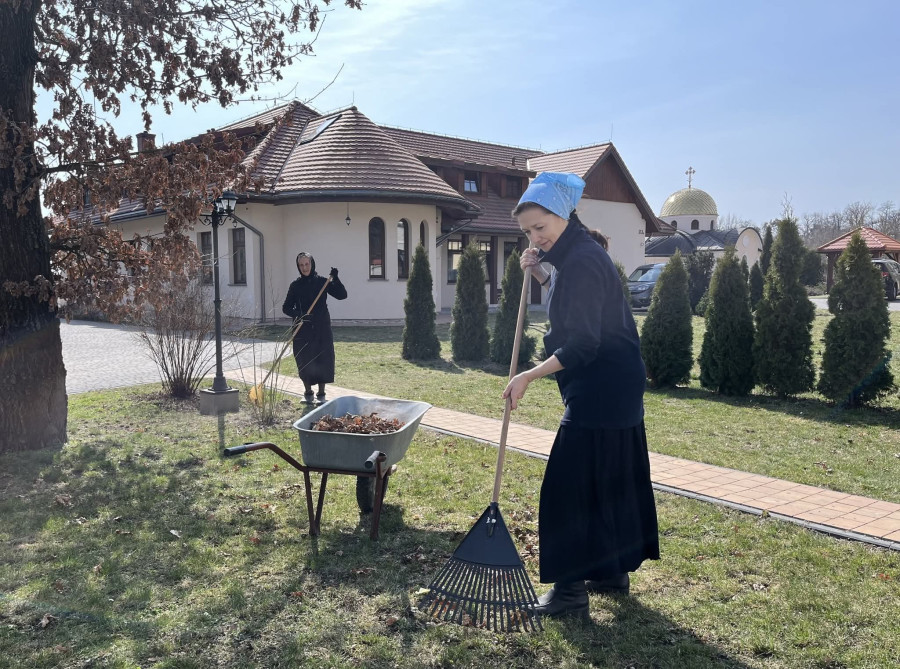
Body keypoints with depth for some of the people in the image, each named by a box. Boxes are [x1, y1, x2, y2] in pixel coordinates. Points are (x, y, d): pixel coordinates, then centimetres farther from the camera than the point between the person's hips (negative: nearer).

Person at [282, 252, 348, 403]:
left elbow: (342, 295, -4)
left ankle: (321, 393, 12)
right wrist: (298, 314, -18)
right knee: (304, 361, 3)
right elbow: (286, 307, 1)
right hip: (303, 330, 0)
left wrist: (335, 279, -18)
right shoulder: (296, 285, 3)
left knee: (323, 360, -1)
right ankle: (308, 393, 21)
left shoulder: (322, 282, 2)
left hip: (322, 328, 0)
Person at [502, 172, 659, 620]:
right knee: (612, 481, 17)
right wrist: (539, 268, 12)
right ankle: (612, 570, 31)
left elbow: (583, 344, -24)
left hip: (601, 392, -11)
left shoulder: (582, 261, -20)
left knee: (571, 485, -6)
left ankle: (571, 591, 2)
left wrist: (531, 376, -28)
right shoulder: (577, 253, 11)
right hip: (616, 387, 11)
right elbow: (571, 303, 28)